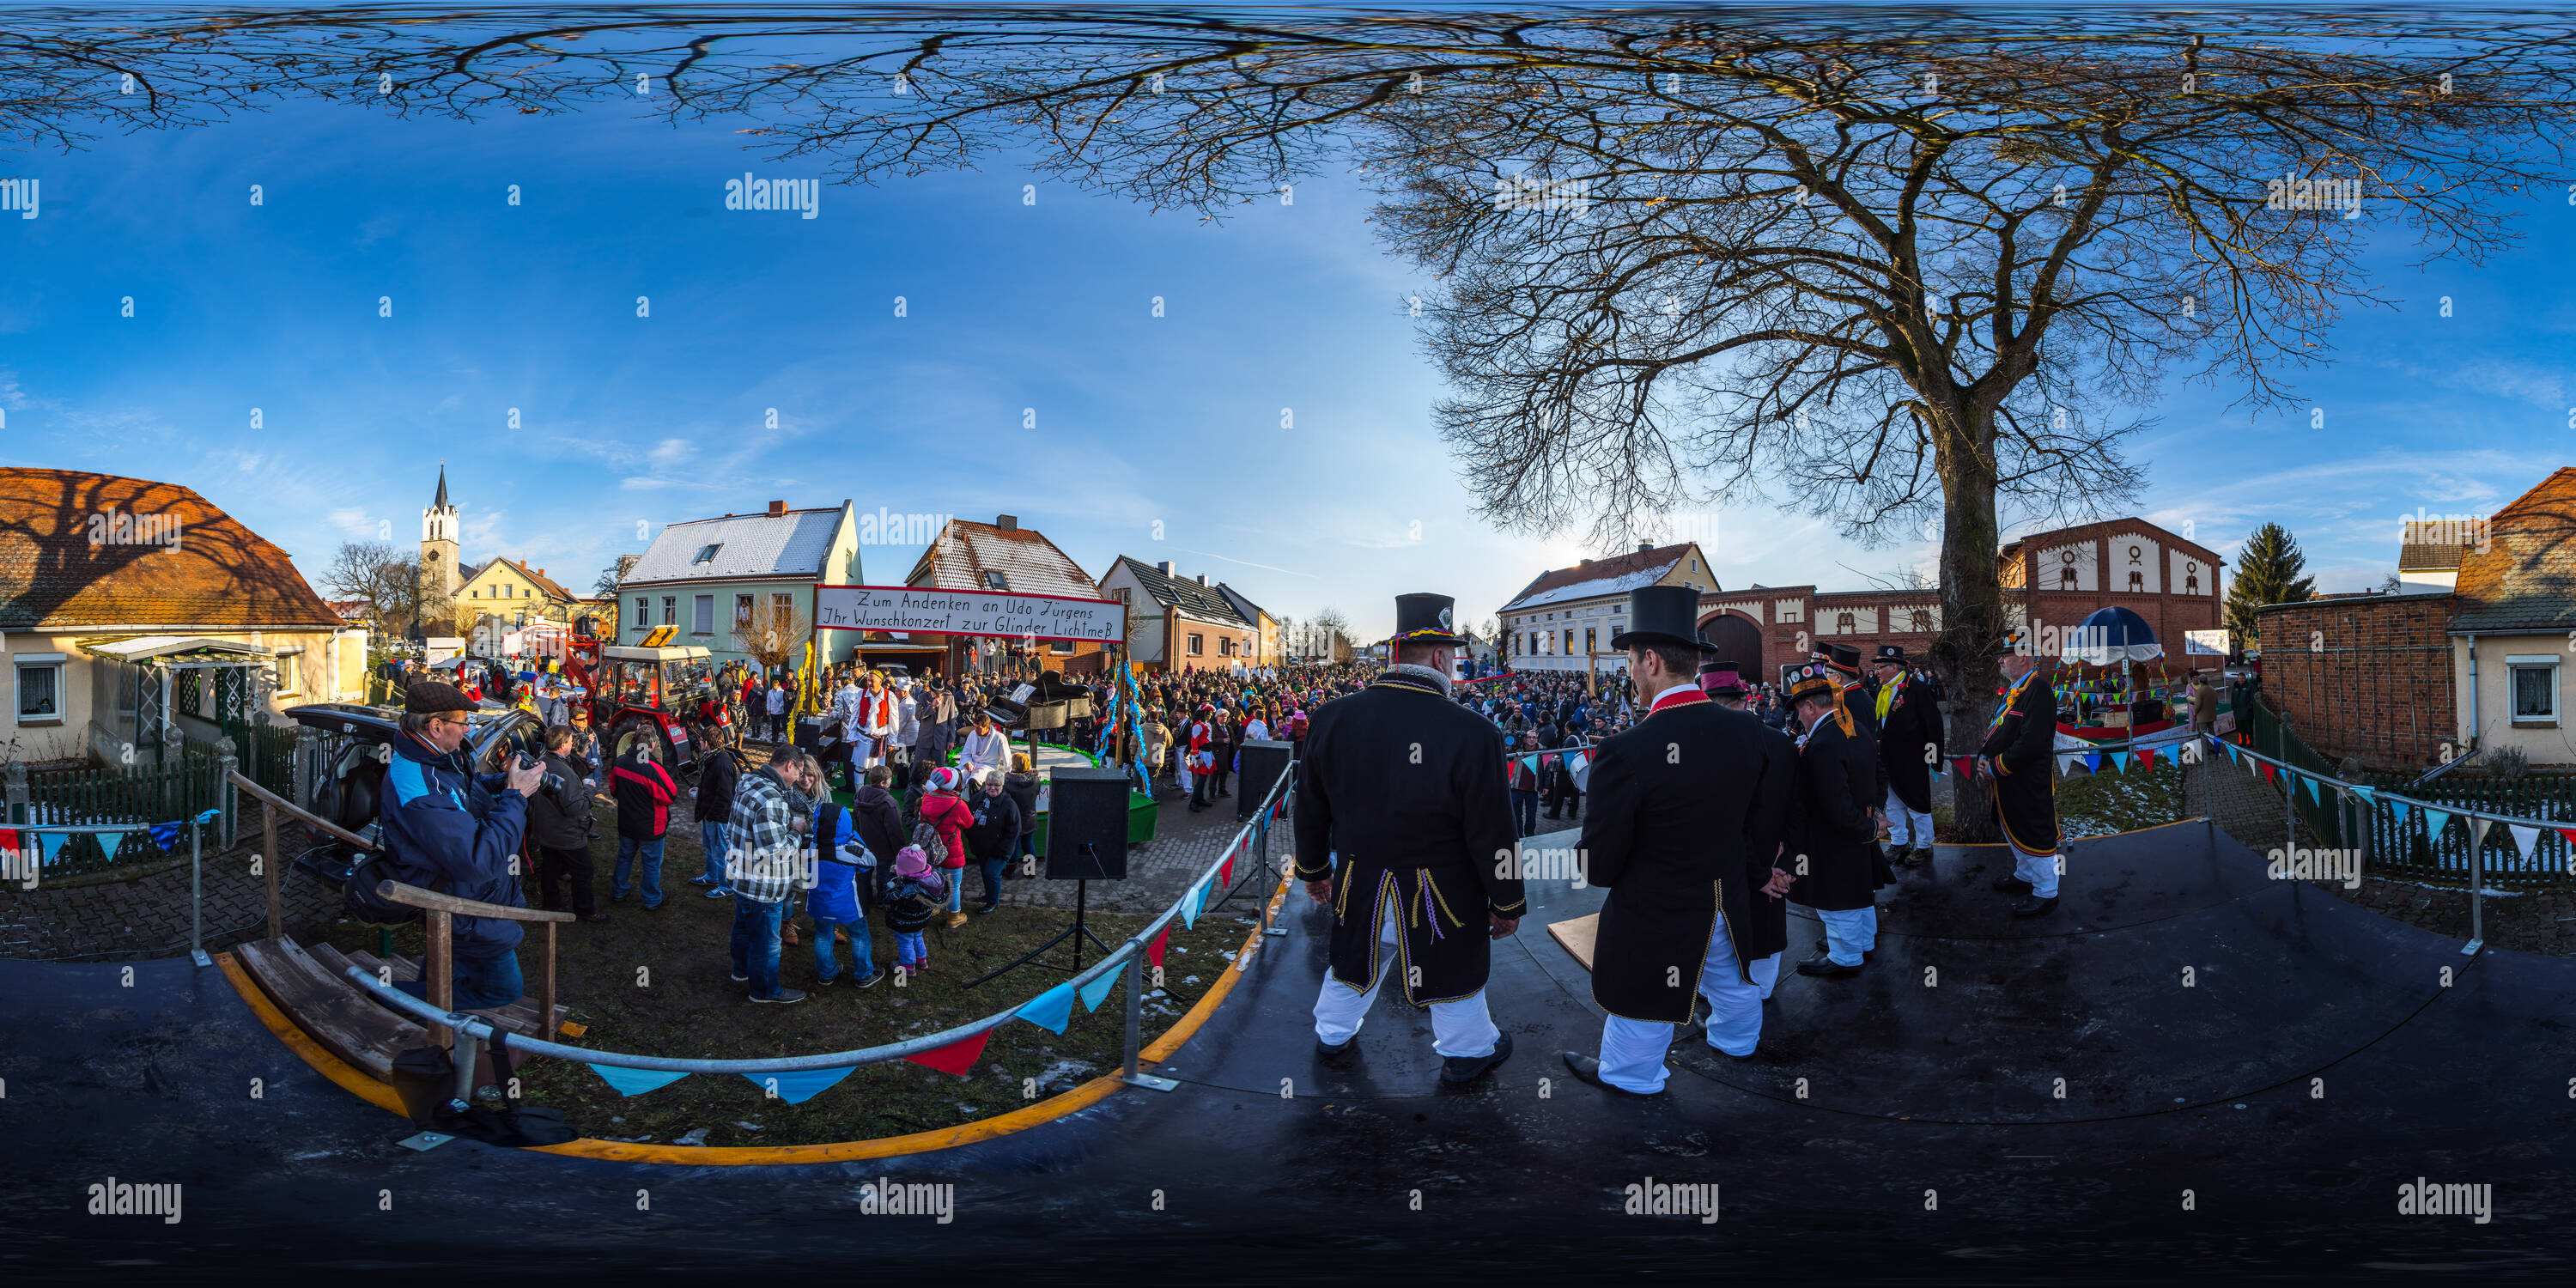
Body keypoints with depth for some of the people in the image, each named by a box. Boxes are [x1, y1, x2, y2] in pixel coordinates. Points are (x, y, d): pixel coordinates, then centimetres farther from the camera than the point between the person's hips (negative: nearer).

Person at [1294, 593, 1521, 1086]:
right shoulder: (1472, 734, -26)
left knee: (1356, 957, 27)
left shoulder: (1333, 717, -13)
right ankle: (1468, 1051, 41)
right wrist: (1507, 903, -4)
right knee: (1452, 969, 21)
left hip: (1359, 887, 4)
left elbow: (1310, 806, 0)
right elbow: (1492, 833, -19)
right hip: (1440, 897, -4)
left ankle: (1333, 1035, 48)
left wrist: (1314, 869, 16)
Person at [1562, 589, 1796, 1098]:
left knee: (1643, 1003, 20)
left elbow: (1599, 866, -23)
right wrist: (1756, 873, 18)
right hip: (1729, 902, 6)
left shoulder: (1626, 751, -32)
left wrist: (1587, 857, -1)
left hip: (1654, 913, -6)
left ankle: (1630, 1076, 43)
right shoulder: (1749, 732, -14)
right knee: (1730, 978, 33)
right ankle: (1737, 1041, 59)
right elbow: (1766, 820, 1)